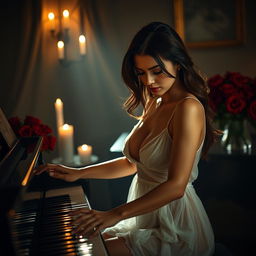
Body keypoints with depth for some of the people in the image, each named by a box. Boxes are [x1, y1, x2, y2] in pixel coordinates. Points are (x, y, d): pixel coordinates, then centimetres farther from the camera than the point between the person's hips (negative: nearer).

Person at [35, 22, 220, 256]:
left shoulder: (188, 107, -21)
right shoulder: (154, 104, 8)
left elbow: (175, 186, -27)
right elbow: (132, 163, 14)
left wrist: (116, 214, -30)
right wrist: (80, 173, 6)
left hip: (175, 230, -8)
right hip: (147, 218, 8)